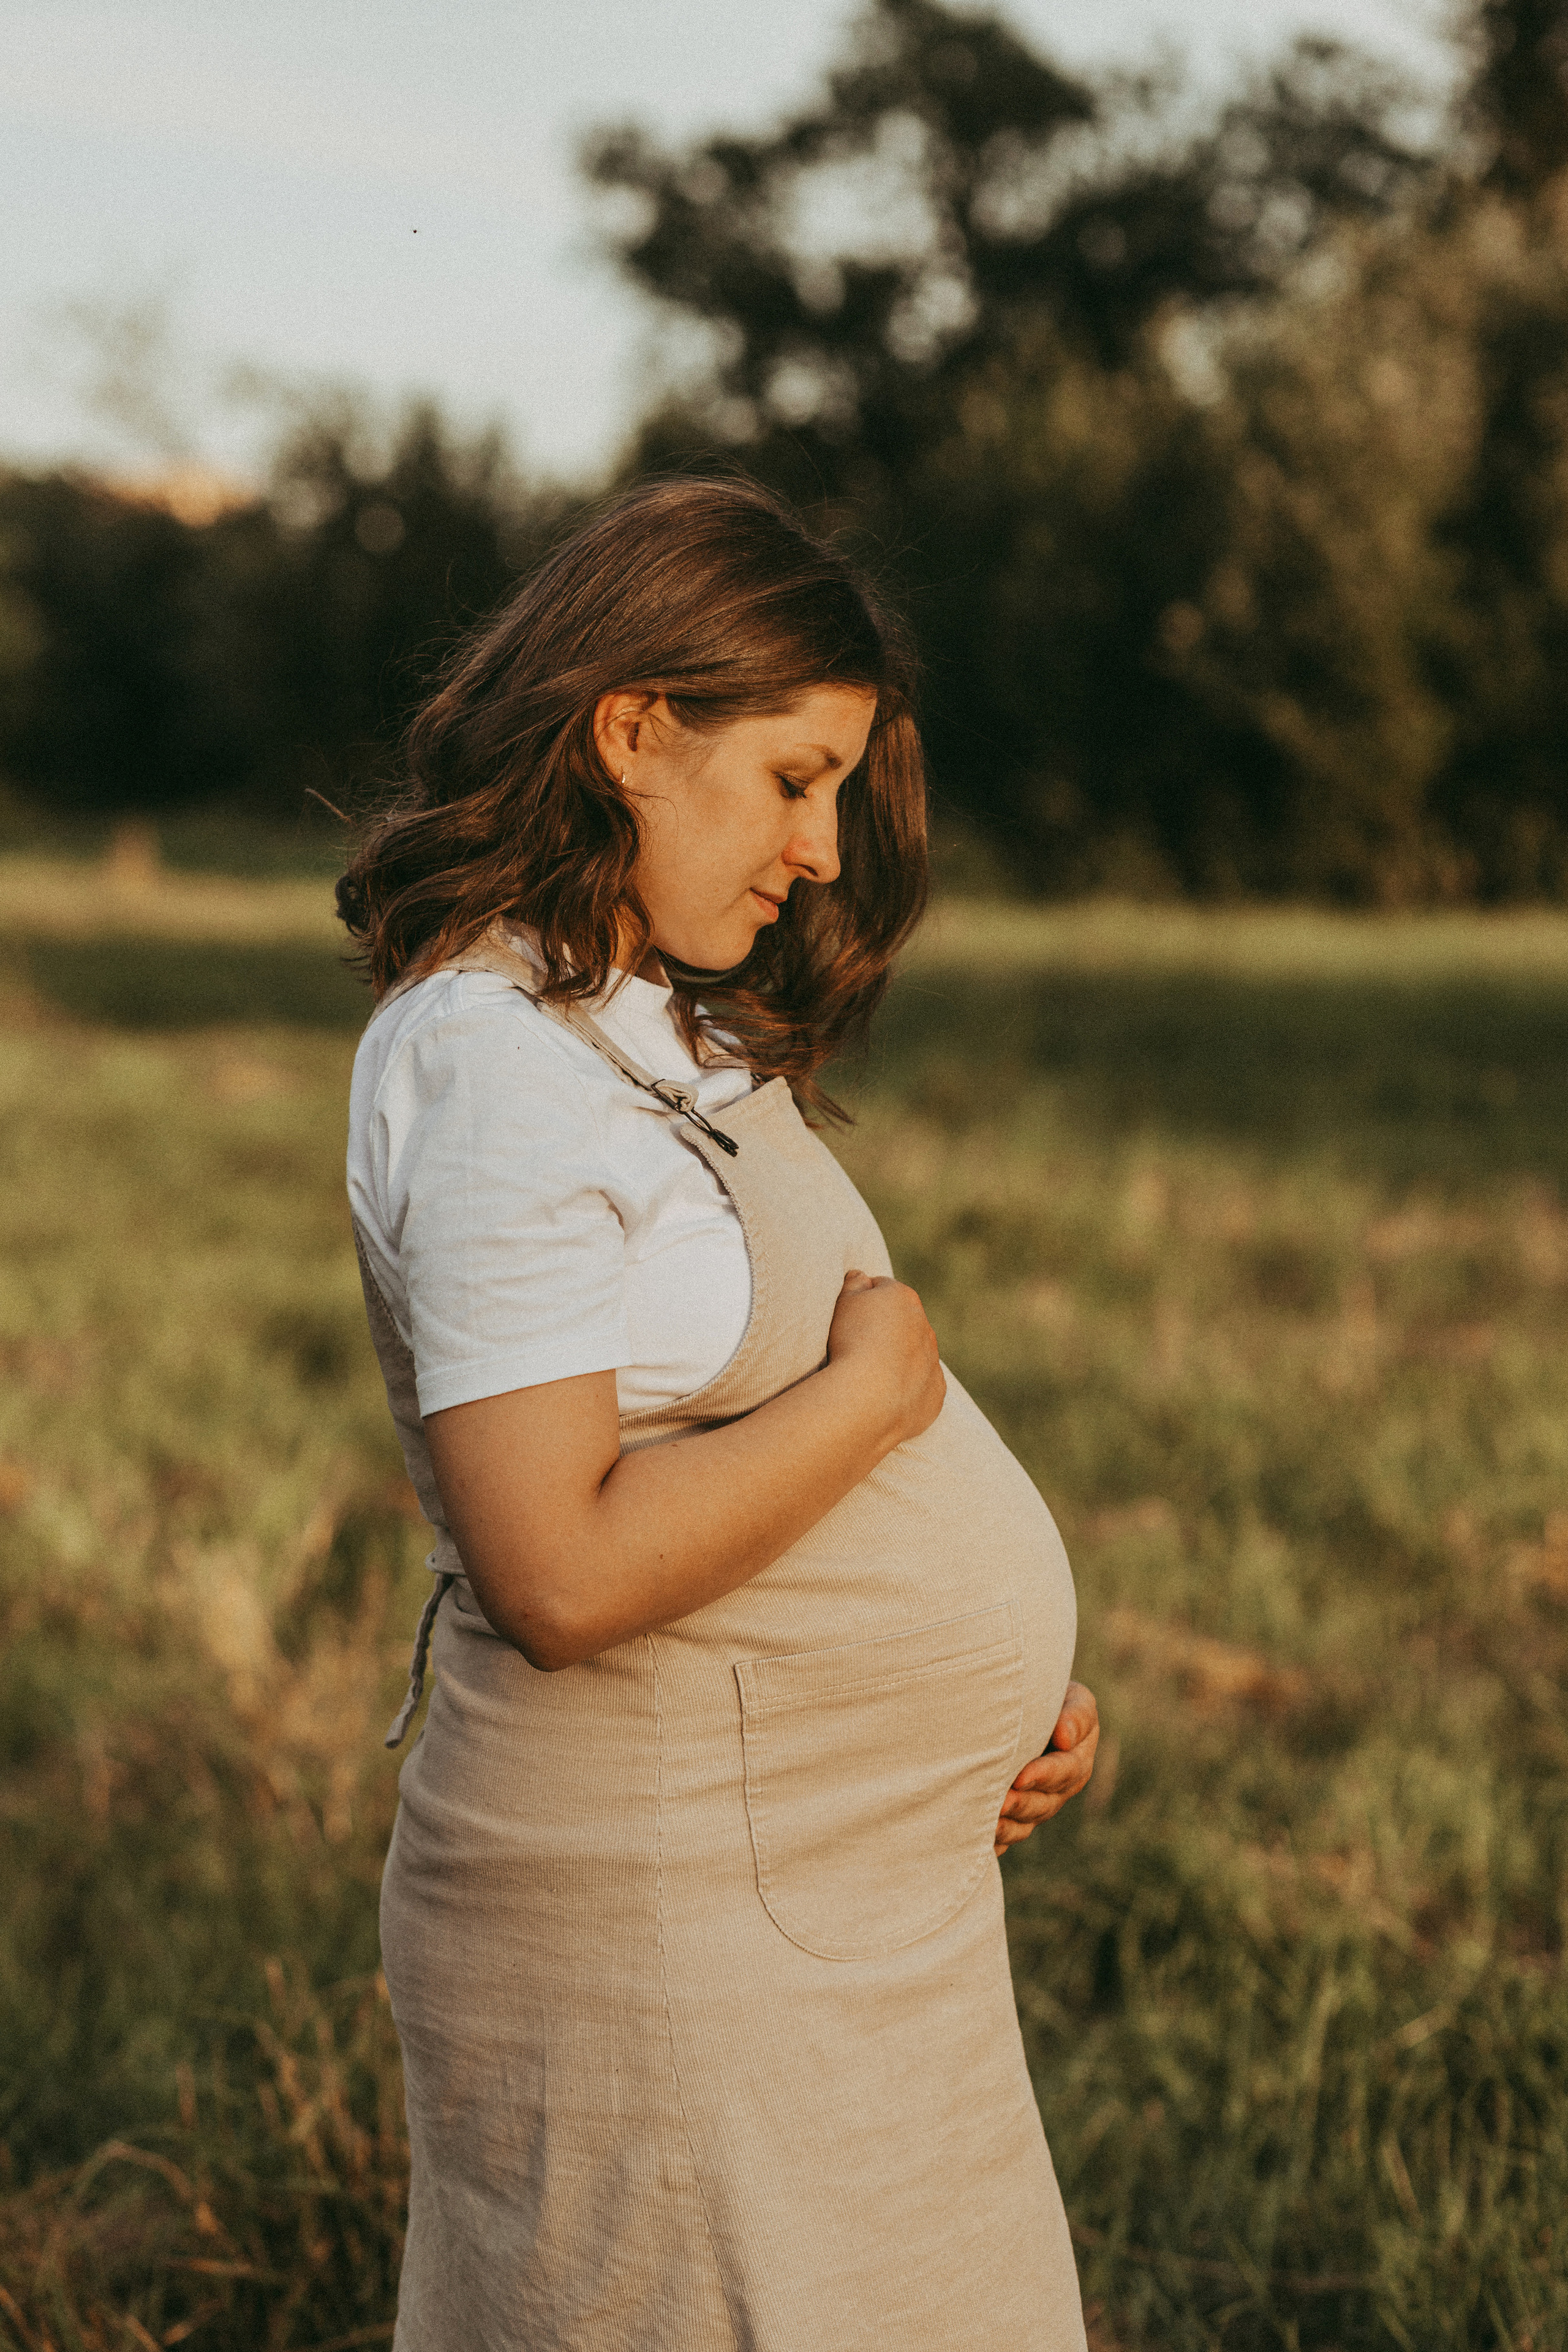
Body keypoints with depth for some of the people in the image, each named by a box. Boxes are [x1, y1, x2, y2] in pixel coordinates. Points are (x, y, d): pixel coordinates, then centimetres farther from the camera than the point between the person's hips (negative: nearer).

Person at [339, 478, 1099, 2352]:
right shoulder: (498, 1071, -19)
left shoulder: (662, 1031, 12)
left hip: (828, 1899, 10)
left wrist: (1006, 1692, 7)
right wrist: (872, 1390, -15)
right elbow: (559, 1568, -26)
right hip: (673, 1928, -9)